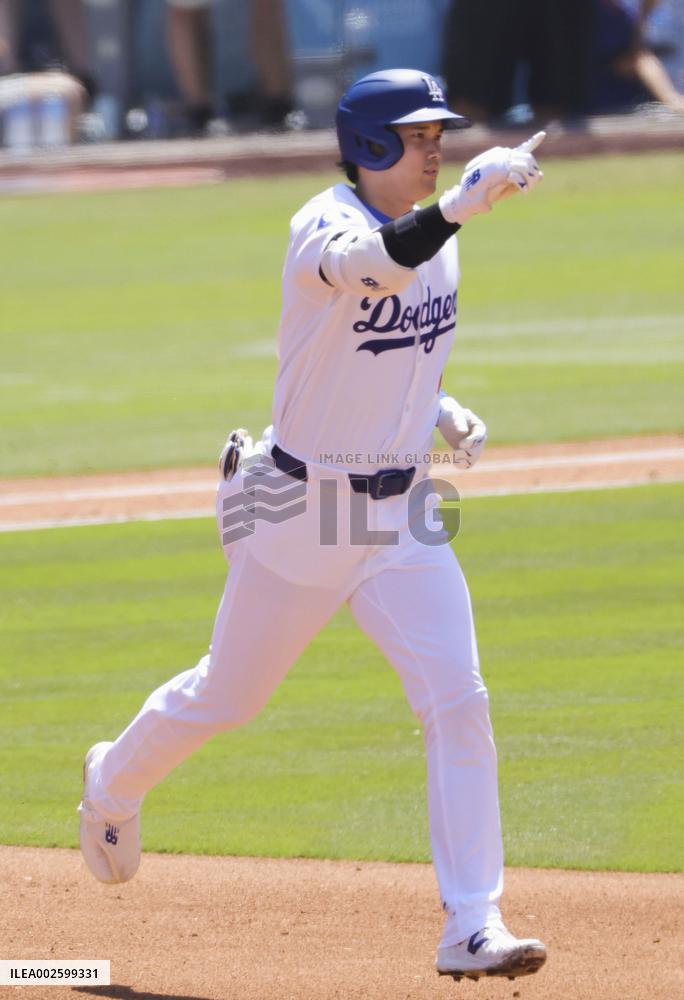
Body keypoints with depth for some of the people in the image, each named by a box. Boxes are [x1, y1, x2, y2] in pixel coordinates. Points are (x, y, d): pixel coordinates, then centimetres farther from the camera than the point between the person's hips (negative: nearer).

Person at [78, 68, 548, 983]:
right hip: (303, 511, -5)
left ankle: (473, 928, -11)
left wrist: (442, 411, 4)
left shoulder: (434, 235, 5)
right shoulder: (324, 228, -18)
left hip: (402, 512, 5)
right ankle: (115, 783, 46)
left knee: (457, 701, -11)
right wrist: (465, 202, -59)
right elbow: (377, 264, -44)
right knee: (227, 695, 13)